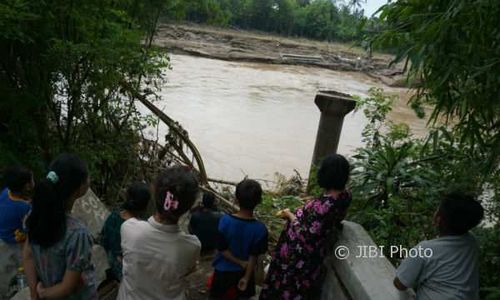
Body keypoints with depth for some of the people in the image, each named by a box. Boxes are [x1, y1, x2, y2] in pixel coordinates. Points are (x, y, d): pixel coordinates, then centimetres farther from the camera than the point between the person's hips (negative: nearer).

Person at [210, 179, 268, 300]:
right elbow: (254, 256, -15)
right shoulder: (260, 229, -24)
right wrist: (247, 278, -4)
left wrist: (241, 262, -10)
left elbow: (222, 249, -18)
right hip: (244, 272, 0)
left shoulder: (225, 221, -24)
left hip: (224, 270, 0)